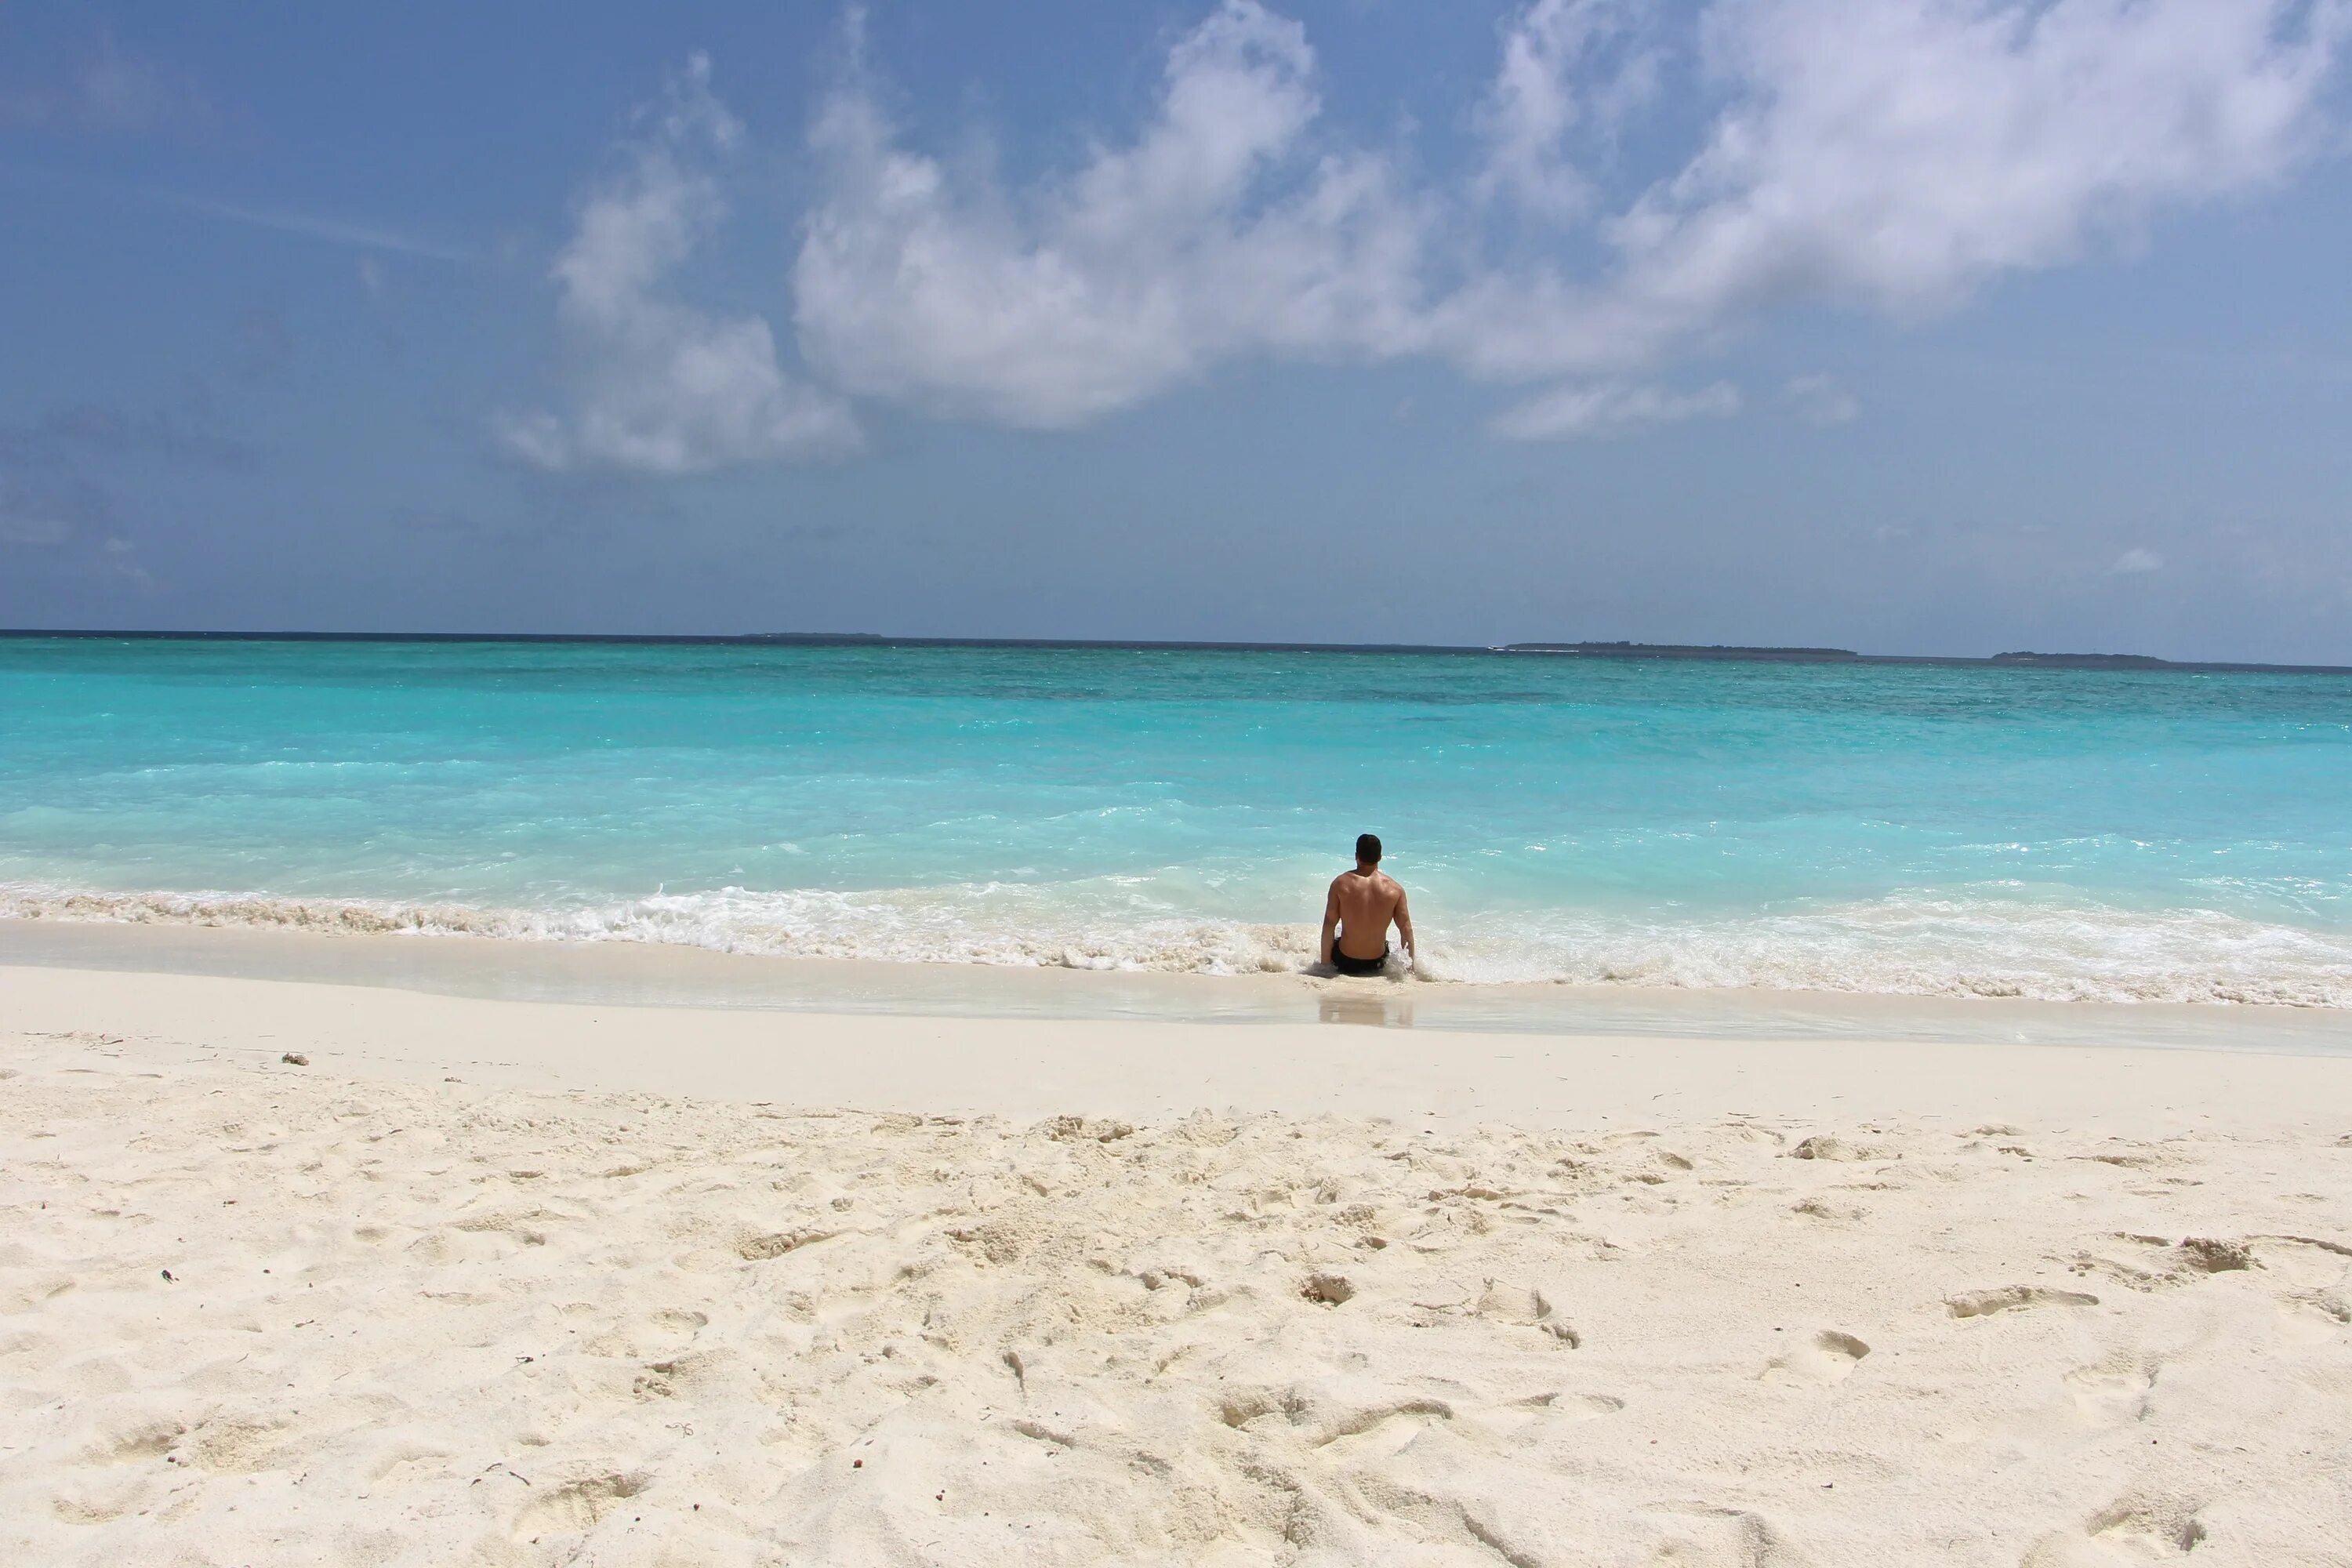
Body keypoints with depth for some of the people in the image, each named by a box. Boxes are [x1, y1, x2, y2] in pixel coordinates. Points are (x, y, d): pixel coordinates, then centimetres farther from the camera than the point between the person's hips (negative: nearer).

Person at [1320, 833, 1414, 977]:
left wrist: (1325, 962, -2)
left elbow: (1329, 925, -10)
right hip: (1377, 965, 0)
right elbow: (1406, 929, -4)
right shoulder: (1395, 889, -8)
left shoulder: (1341, 883, -11)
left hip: (1344, 963, 0)